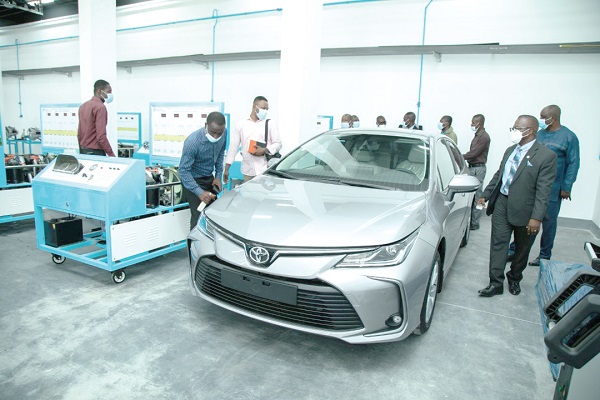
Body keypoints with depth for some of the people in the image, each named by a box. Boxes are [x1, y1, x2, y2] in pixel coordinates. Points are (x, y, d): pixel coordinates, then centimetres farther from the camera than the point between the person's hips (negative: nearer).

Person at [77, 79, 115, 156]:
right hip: (95, 152, -9)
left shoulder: (83, 106, 14)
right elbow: (101, 136, -21)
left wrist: (81, 151, 23)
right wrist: (112, 155, -20)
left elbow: (79, 133, 17)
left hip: (83, 151, 9)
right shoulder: (100, 107, -13)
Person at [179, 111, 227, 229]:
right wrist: (199, 192, -35)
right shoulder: (193, 142, -30)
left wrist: (218, 175, -2)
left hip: (209, 178, 6)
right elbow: (183, 171, -27)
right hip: (194, 180, -6)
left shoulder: (224, 133, -12)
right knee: (199, 216, -10)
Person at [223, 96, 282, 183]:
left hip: (265, 171, -2)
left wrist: (265, 150, -14)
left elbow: (278, 144, 6)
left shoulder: (270, 124, 7)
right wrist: (226, 169, 8)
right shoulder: (241, 124, 11)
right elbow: (233, 146, 11)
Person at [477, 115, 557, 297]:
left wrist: (536, 217, -20)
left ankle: (514, 279, 33)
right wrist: (485, 195, 14)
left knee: (522, 248, 13)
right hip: (502, 203, 5)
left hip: (524, 209, -5)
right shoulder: (510, 150, 9)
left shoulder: (546, 156, -12)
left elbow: (543, 190, -16)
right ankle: (496, 283, 9)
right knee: (498, 243, 3)